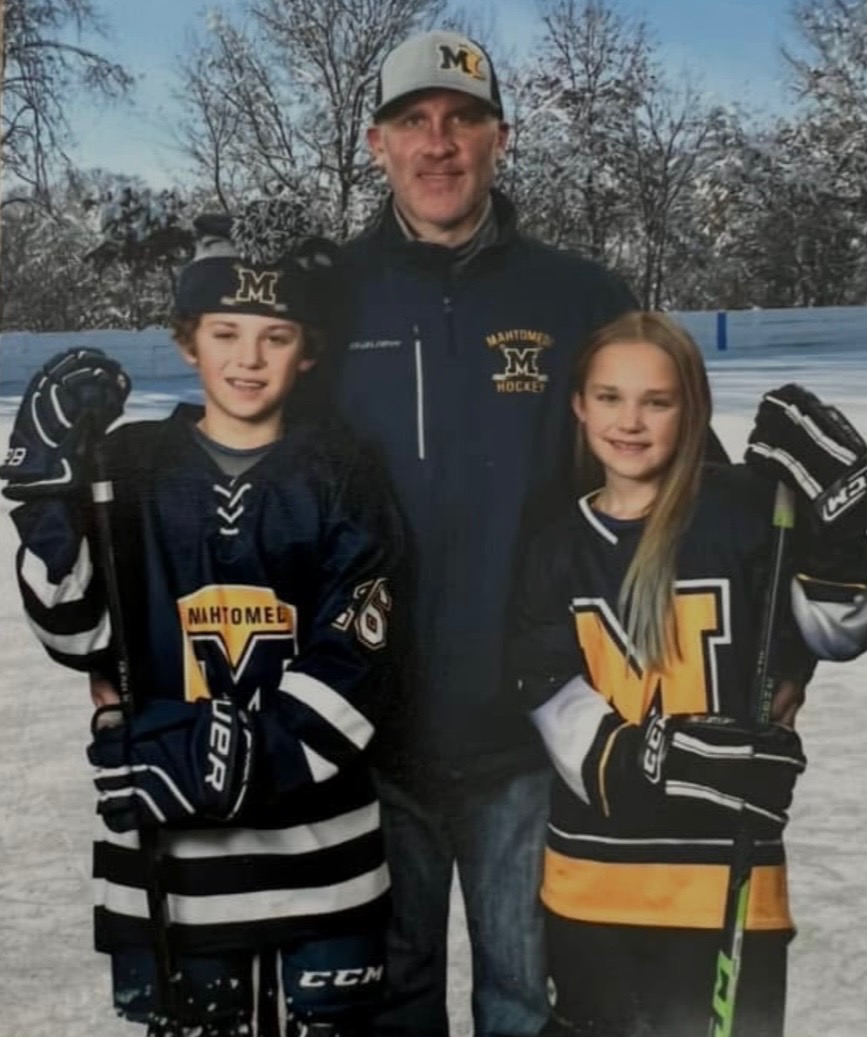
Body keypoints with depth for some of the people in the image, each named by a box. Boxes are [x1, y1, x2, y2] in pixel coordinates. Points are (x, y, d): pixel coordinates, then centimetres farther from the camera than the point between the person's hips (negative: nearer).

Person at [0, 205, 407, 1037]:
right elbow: (79, 635, -7)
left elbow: (352, 664, -9)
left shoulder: (341, 479, -3)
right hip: (167, 839, 1)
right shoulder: (133, 468, 0)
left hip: (314, 834, 0)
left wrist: (238, 757, -20)